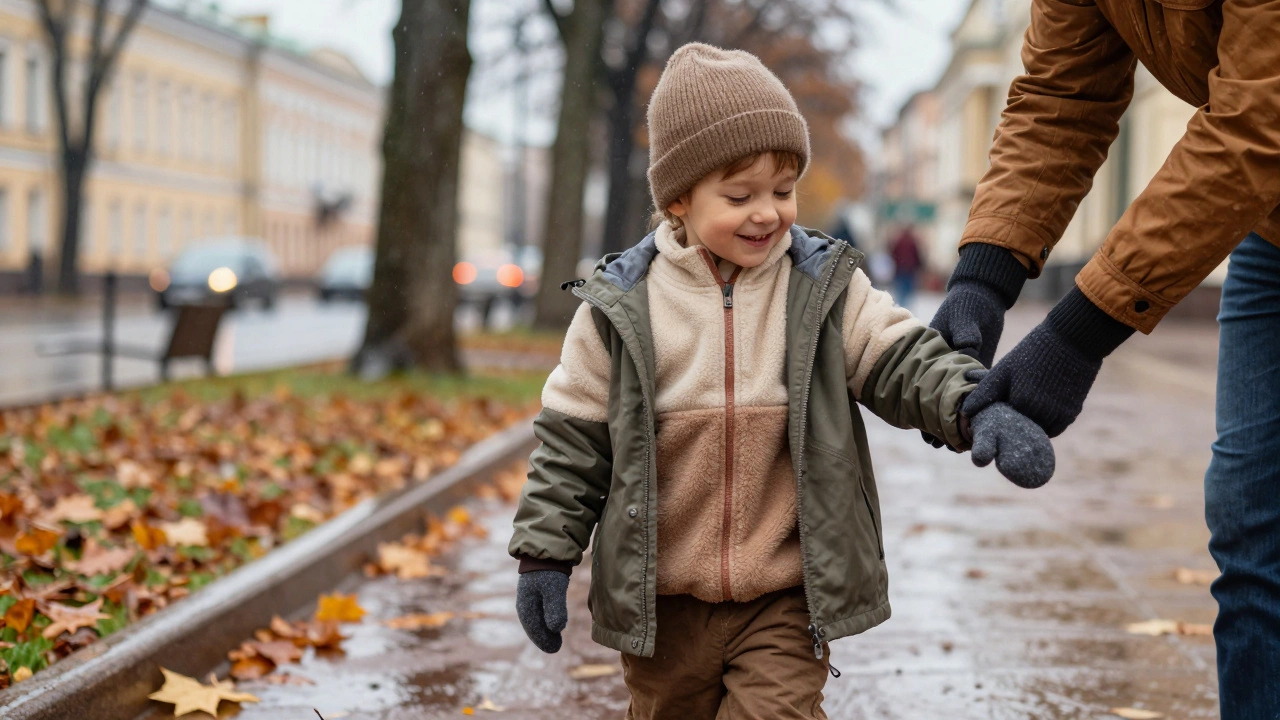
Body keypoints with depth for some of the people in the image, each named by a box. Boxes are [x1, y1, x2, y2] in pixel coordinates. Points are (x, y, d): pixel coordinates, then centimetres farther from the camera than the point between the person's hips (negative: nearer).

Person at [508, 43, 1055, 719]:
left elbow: (905, 360, -3)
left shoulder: (826, 288, -2)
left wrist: (976, 408, -24)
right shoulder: (621, 307, -5)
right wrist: (545, 553, 2)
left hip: (789, 599, -1)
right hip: (661, 602, 1)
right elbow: (574, 434, 1)